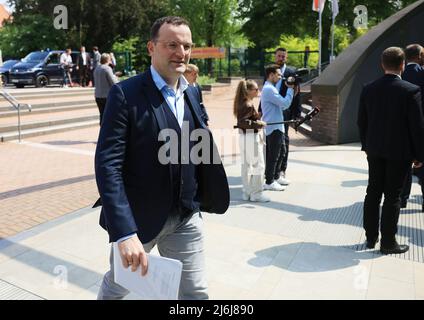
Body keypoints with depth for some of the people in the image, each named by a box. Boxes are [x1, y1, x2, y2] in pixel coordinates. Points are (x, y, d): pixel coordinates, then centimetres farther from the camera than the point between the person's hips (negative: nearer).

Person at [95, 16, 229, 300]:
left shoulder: (192, 94, 5)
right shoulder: (126, 94, -15)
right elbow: (108, 165, -21)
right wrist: (125, 233, -28)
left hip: (186, 218, 4)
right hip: (137, 218, -4)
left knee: (196, 292, 13)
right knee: (117, 286, 22)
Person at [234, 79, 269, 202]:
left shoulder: (244, 103, 12)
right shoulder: (248, 105, -17)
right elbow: (242, 122, -26)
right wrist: (258, 124, -19)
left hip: (244, 137, 10)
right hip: (251, 137, -10)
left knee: (246, 165, 13)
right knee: (258, 165, -2)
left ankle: (247, 192, 20)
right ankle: (256, 194, 4)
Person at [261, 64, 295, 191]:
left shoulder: (269, 88, 18)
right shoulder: (269, 89, -17)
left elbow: (282, 105, 15)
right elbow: (285, 104, -20)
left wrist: (291, 90, 6)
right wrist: (290, 89, -9)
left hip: (277, 127, 11)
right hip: (273, 128, -11)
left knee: (281, 152, 18)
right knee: (273, 155, -4)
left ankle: (276, 177, 30)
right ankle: (269, 182, 5)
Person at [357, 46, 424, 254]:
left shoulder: (368, 89, -1)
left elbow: (361, 122, 5)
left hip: (375, 150, 4)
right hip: (399, 152, -4)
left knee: (373, 192, 13)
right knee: (392, 196, 4)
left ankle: (371, 237, 23)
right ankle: (388, 242, 14)